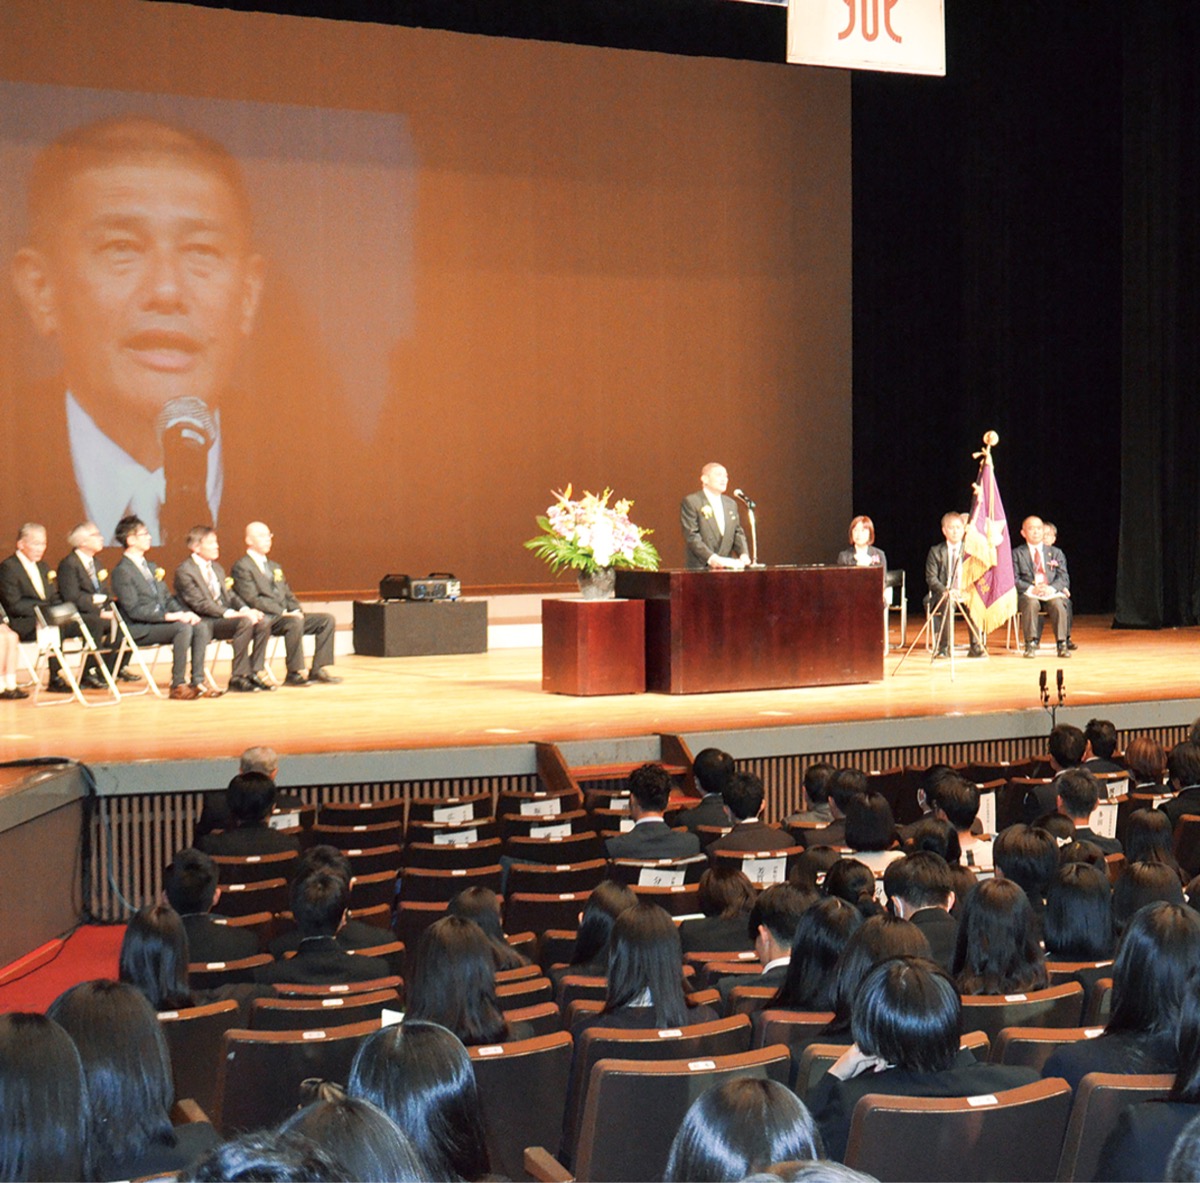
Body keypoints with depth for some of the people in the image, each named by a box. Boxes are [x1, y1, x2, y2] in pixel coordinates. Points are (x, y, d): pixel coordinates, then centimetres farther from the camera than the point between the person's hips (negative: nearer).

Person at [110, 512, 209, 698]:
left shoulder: (149, 566, 20)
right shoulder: (122, 571, -9)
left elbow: (167, 598, 20)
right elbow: (134, 610, -17)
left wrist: (184, 613, 0)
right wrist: (168, 616, -23)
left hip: (161, 620, 8)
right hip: (140, 629, -8)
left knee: (201, 626, -13)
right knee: (183, 627, -29)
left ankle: (198, 681, -14)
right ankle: (178, 685, -23)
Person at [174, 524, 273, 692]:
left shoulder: (217, 568, 20)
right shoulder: (184, 571, -9)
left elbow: (229, 595, 17)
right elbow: (200, 604, -17)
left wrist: (245, 609, -6)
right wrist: (230, 613, -25)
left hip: (225, 617, 8)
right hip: (205, 623, -8)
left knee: (263, 622, -13)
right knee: (244, 622, -31)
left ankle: (254, 672, -9)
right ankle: (238, 677, -24)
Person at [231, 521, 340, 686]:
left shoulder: (274, 566, 25)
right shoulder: (242, 567, -4)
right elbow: (252, 599, -14)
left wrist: (296, 610, 0)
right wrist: (283, 612, -20)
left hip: (285, 615, 9)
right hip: (264, 619, -9)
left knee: (326, 619, -6)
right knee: (295, 622, -36)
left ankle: (318, 670, -10)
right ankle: (294, 673, -28)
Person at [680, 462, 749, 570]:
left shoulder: (731, 504, 19)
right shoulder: (691, 502, -2)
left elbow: (738, 533, 19)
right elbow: (691, 536, -10)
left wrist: (743, 553, -1)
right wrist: (710, 557, -22)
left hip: (726, 567, 5)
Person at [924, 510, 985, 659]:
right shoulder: (936, 552, 7)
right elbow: (931, 578, 0)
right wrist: (946, 591, -17)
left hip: (966, 595, 2)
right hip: (942, 595, -2)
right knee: (947, 603, -36)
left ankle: (975, 647, -24)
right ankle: (944, 647, -32)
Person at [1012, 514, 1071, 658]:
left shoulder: (1056, 553, 20)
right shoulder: (1017, 554, 13)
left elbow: (1063, 577, 8)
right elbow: (1014, 579, 1)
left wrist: (1052, 588, -14)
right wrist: (1032, 589, -17)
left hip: (1052, 592, 1)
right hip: (1028, 593, -1)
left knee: (1058, 604, -33)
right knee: (1031, 603, -37)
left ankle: (1062, 644, -28)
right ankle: (1030, 644, -33)